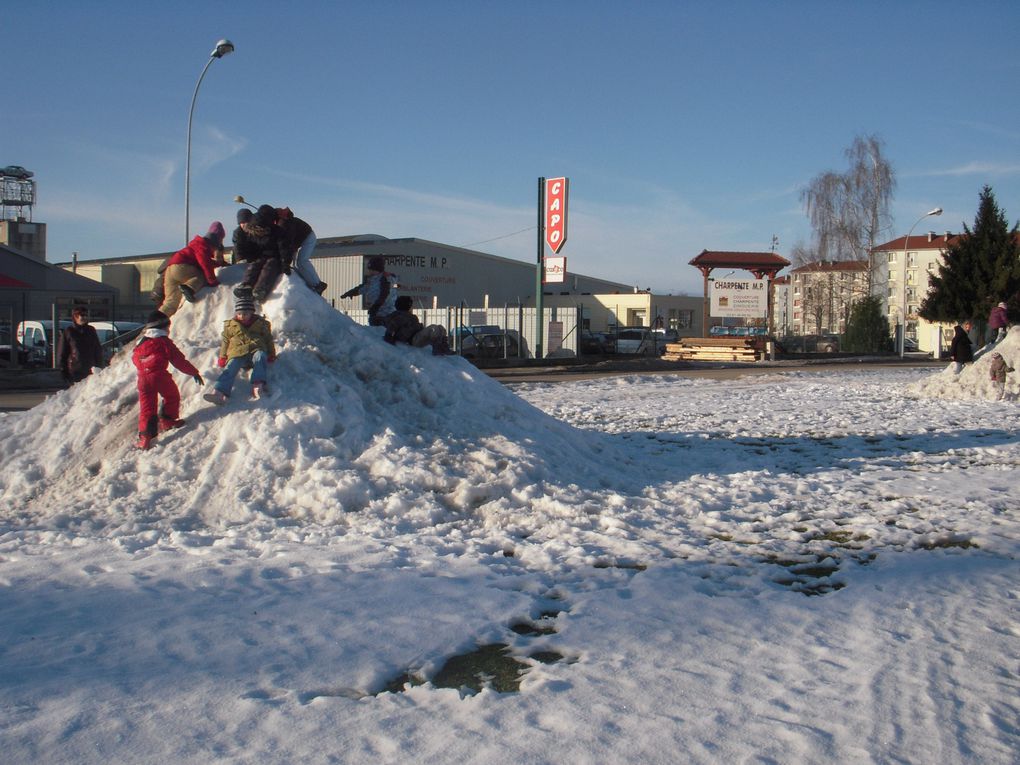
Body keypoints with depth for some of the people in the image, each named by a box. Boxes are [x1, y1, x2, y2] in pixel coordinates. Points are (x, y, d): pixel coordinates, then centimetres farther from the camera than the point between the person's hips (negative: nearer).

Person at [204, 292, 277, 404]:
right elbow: (225, 341, 20)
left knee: (260, 357, -38)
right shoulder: (230, 325, 16)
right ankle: (219, 393, -47)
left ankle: (258, 385, -53)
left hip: (256, 351, -1)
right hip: (237, 354, 1)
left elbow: (268, 339, 19)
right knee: (230, 369, -27)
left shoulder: (260, 323, 13)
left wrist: (271, 354, 13)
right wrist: (222, 357, 14)